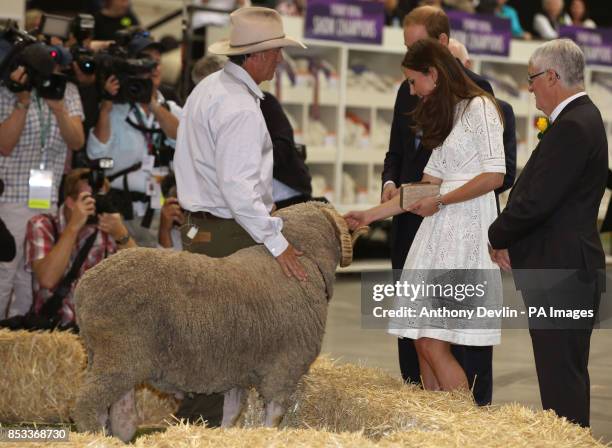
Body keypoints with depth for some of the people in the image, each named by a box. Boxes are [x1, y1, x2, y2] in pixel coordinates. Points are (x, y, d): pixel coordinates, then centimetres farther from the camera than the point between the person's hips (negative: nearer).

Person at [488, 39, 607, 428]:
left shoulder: (572, 127, -18)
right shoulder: (582, 117, 15)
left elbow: (536, 201, -22)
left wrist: (498, 238, -5)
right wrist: (512, 244, 7)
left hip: (560, 269, -11)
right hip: (567, 265, 11)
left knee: (561, 376, -6)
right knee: (568, 371, 17)